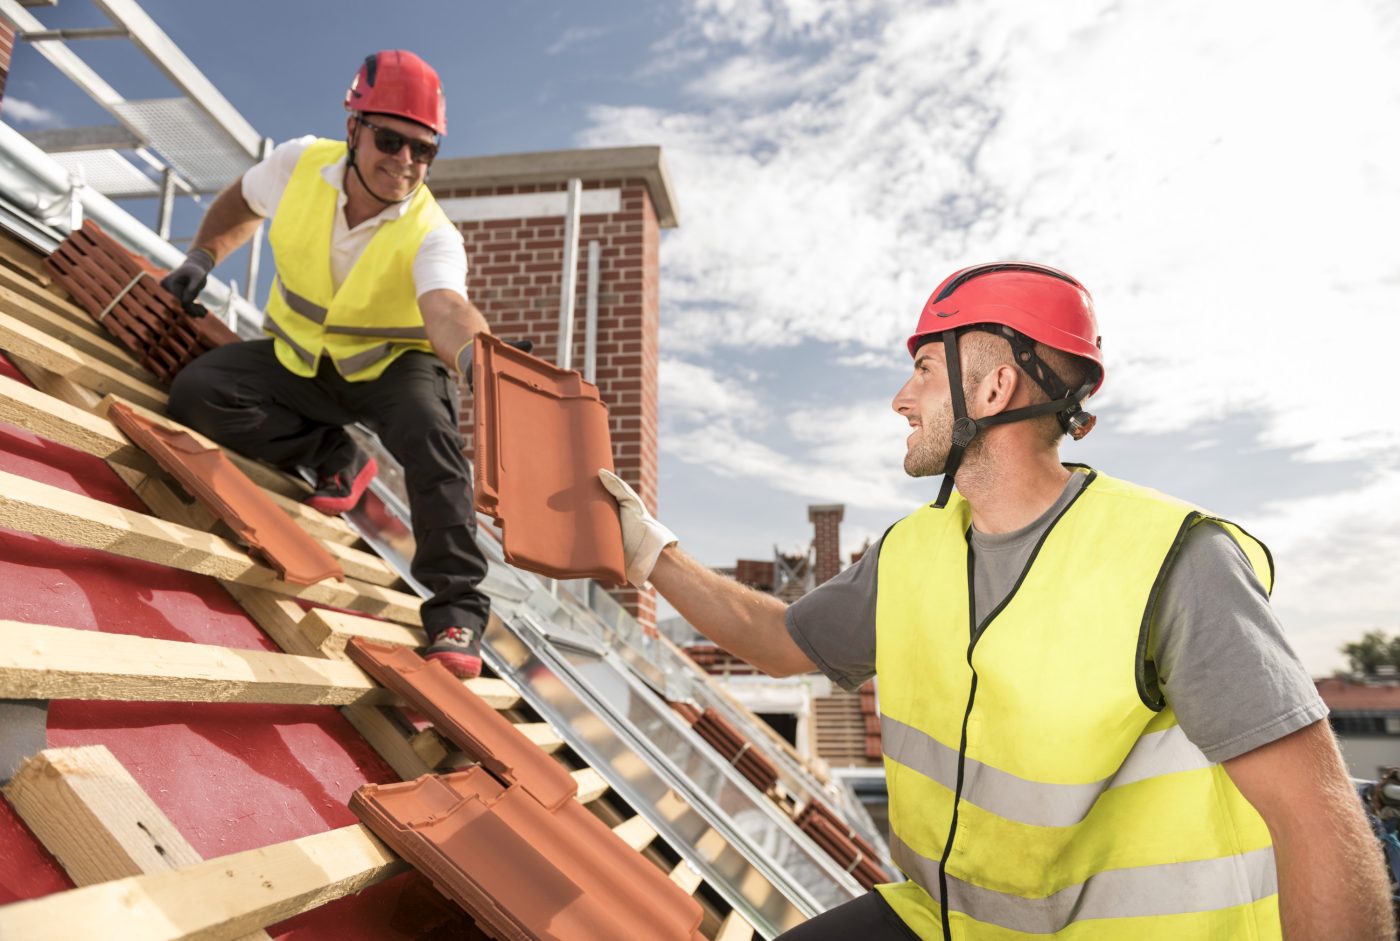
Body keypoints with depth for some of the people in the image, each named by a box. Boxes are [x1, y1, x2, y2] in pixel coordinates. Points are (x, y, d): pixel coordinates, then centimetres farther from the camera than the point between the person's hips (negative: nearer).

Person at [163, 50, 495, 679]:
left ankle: (457, 607, -25)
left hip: (393, 366, -4)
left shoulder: (432, 236, -27)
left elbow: (444, 309, -50)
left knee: (427, 431, -34)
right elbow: (242, 203, 10)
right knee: (197, 392, -16)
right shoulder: (300, 165, -15)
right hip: (300, 360, 4)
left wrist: (475, 353, -71)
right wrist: (202, 257, 0)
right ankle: (337, 461, 0)